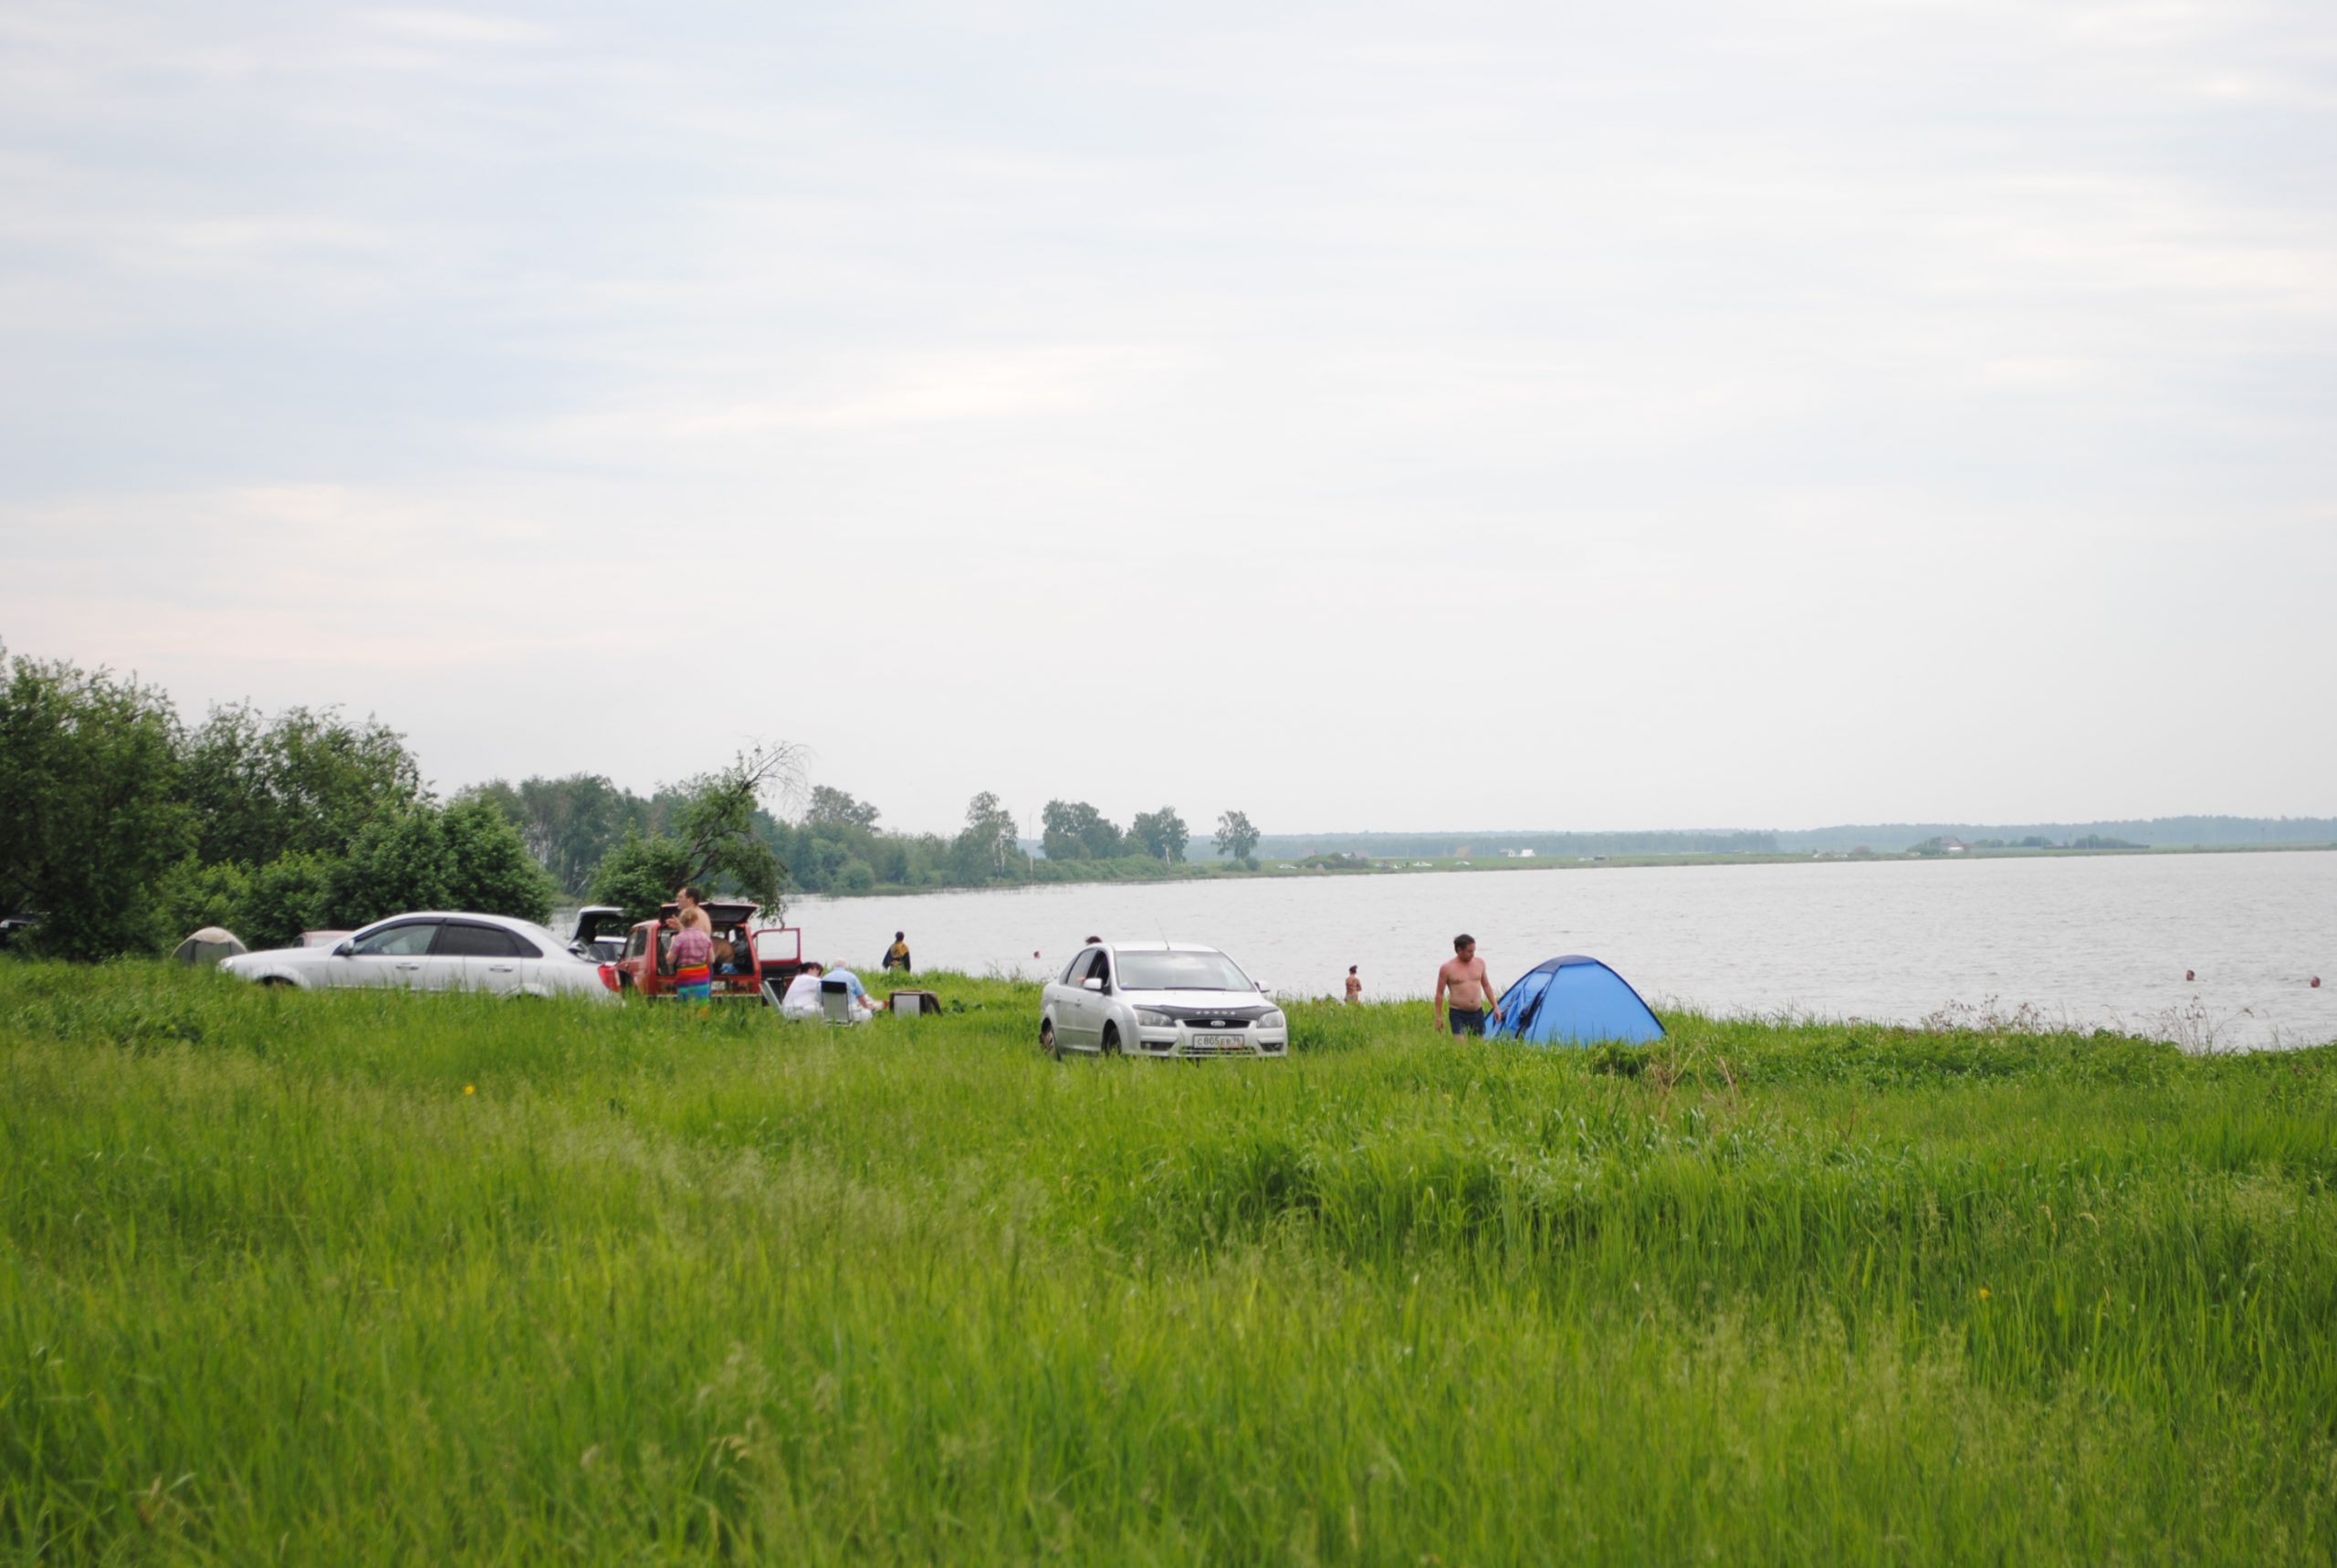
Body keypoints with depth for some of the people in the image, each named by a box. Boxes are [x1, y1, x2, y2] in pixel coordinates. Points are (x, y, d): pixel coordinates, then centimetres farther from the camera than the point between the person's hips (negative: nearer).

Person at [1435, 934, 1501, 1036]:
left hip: (1477, 1013, 4)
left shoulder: (1479, 963, 7)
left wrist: (1495, 1007, 16)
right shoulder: (1447, 968, -6)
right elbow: (1440, 993, -1)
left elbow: (1486, 986, 19)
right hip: (1458, 1015, -4)